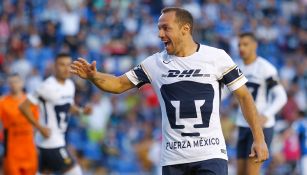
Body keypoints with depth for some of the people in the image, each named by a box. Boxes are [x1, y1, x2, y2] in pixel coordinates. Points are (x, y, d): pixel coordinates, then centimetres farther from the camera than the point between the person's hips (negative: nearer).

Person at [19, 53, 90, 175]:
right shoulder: (48, 87, -18)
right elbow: (23, 106, -18)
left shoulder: (70, 85, 8)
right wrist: (40, 128, -20)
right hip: (51, 141, -9)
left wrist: (81, 111, 4)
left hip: (59, 138, 9)